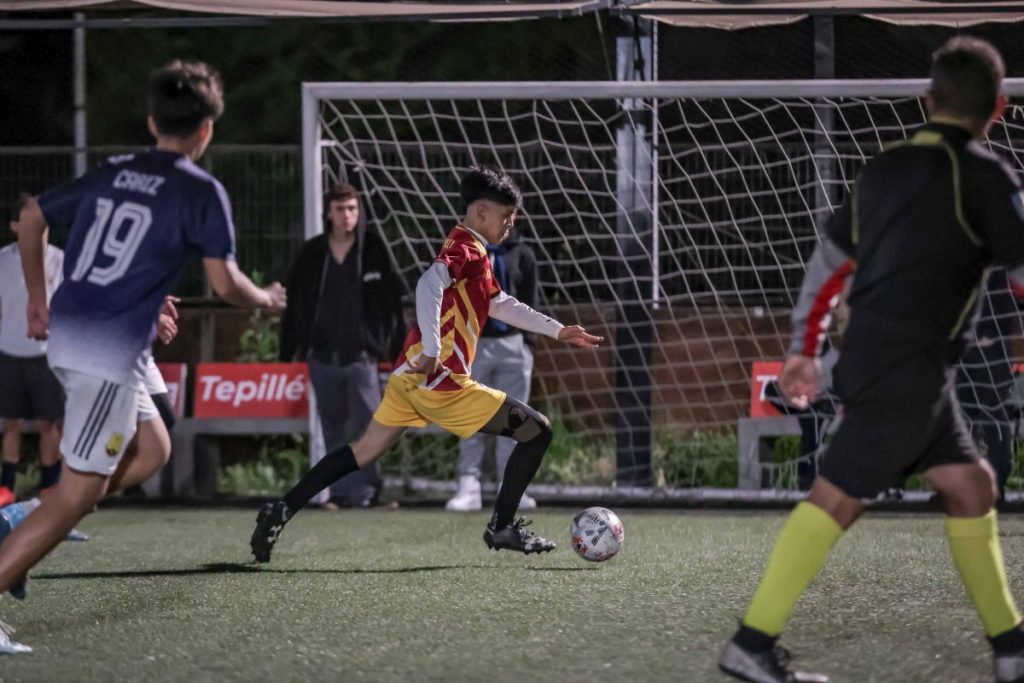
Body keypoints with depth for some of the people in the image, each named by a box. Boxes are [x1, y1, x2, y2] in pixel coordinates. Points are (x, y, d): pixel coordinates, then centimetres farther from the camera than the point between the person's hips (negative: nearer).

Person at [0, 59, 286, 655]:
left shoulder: (109, 173, 14)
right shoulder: (201, 192, -5)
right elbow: (224, 283, -7)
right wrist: (266, 300, 14)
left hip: (64, 335, 8)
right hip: (112, 349, -8)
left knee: (152, 452, 21)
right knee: (78, 494, -5)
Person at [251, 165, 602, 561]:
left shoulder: (472, 253, 21)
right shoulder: (466, 248, -10)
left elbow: (501, 306, 31)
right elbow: (429, 285, -28)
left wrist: (558, 331, 31)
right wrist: (432, 351, -32)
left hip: (409, 377, 10)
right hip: (440, 380, -10)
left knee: (364, 452, 13)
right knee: (537, 431, -1)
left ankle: (282, 511, 6)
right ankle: (502, 527, 6)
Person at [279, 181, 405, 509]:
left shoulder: (374, 251, 0)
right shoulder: (312, 254, 5)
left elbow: (392, 301, 1)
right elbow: (294, 304, 9)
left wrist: (395, 345, -2)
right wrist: (290, 349, 7)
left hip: (362, 356, -2)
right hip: (323, 357, 2)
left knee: (366, 426, -10)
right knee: (333, 430, 7)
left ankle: (362, 489, -7)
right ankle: (341, 490, 13)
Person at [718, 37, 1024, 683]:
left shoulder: (884, 169, 13)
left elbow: (827, 261, 19)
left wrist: (804, 349, 26)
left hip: (875, 358, 8)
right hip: (908, 370, -8)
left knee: (971, 486, 13)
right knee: (837, 497, -8)